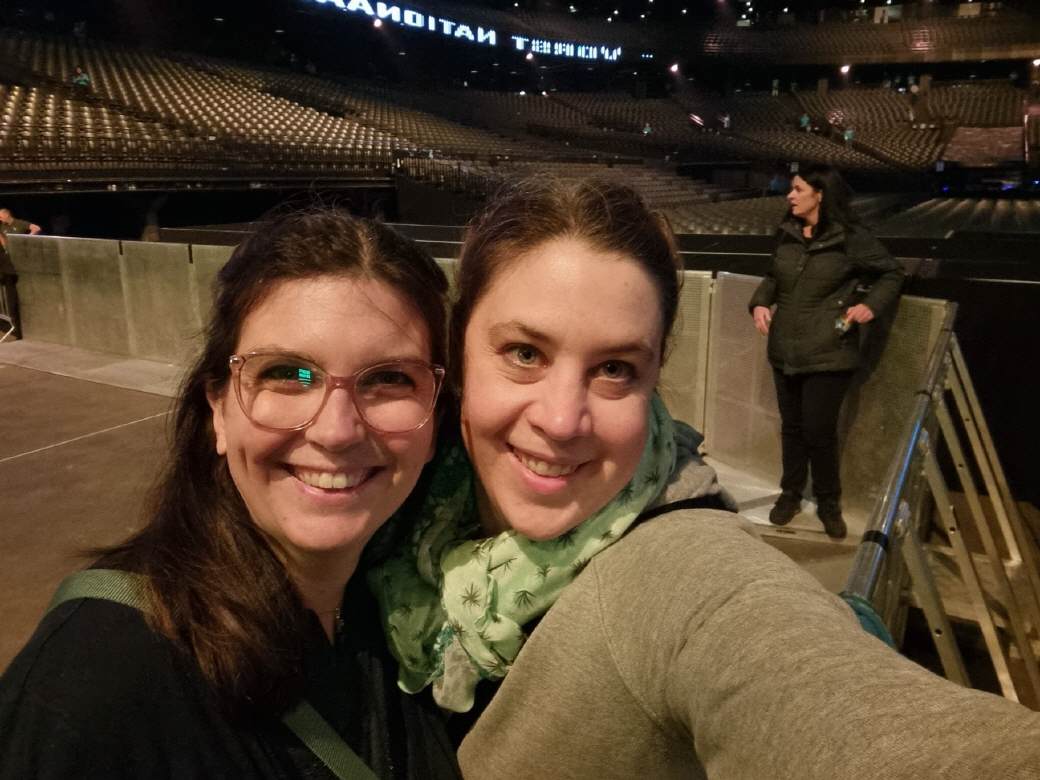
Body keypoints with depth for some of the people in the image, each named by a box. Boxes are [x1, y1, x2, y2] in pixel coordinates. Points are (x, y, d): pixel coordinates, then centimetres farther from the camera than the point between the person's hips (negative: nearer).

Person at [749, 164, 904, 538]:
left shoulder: (850, 238, -9)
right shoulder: (787, 234, 5)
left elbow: (892, 273, 2)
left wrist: (871, 304, -15)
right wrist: (760, 302, 0)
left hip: (828, 354, -5)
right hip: (785, 351, 5)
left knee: (819, 431, -1)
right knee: (792, 427, 14)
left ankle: (829, 503, 21)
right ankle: (791, 494, 32)